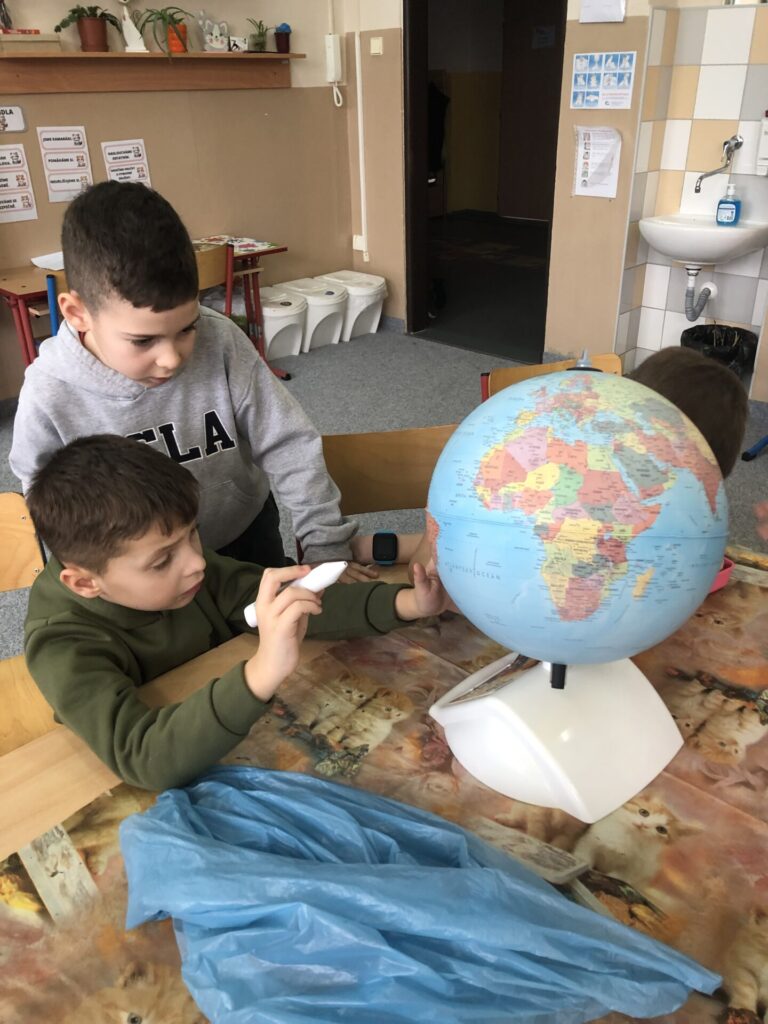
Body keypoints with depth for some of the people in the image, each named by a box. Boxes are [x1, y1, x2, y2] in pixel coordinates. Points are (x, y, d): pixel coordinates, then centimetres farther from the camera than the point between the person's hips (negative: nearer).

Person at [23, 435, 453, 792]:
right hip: (156, 799, -3)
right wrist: (263, 673, -52)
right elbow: (144, 757, -39)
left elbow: (292, 607, -9)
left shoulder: (185, 571, -13)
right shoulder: (64, 649, -25)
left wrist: (405, 603, -21)